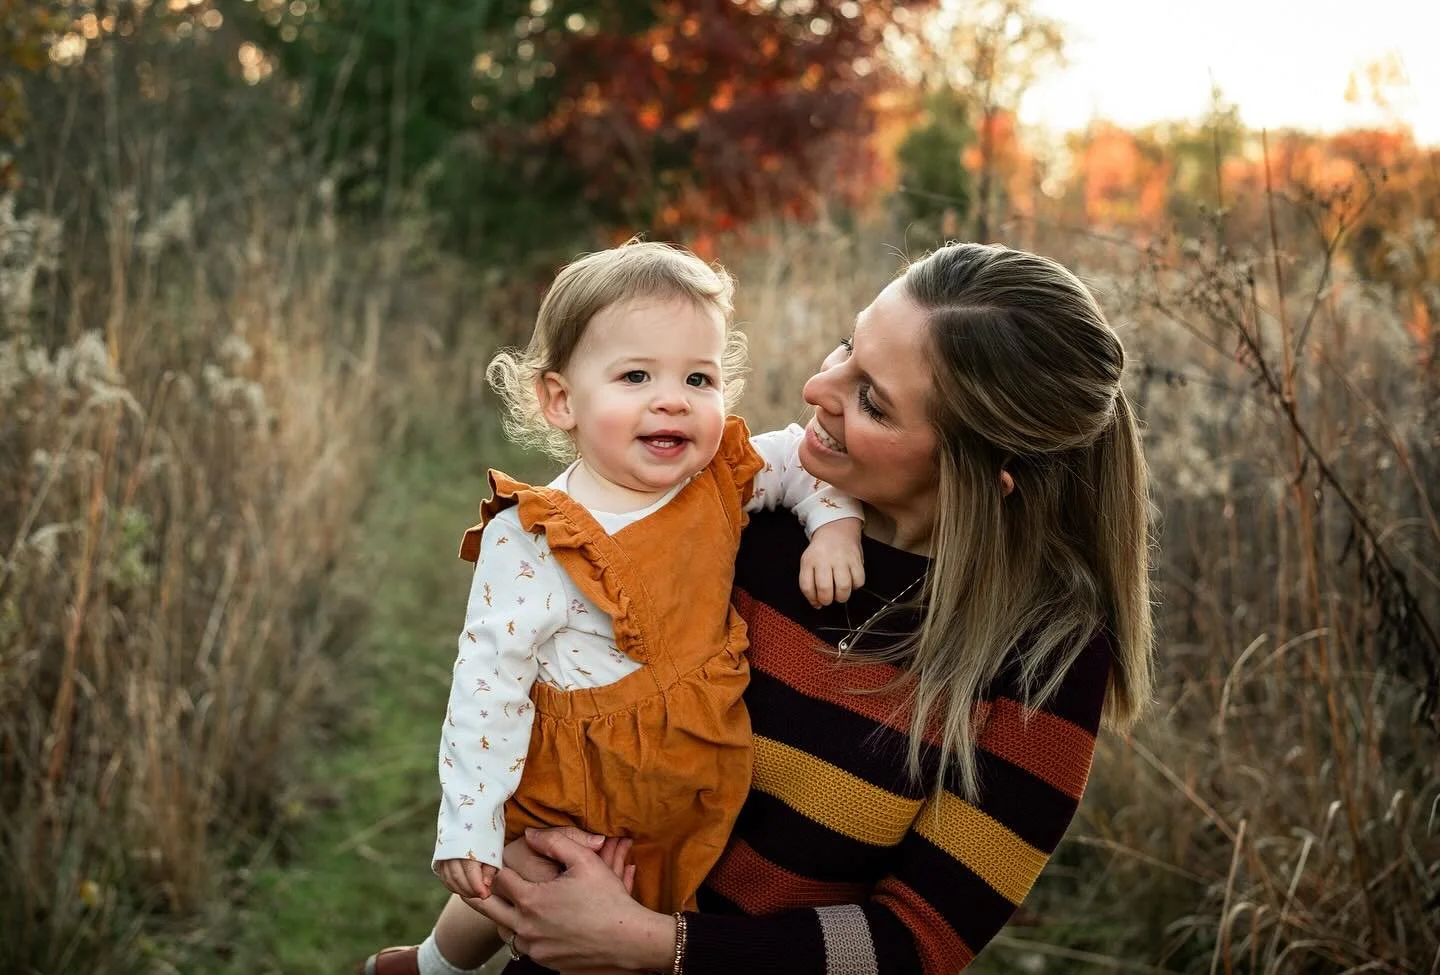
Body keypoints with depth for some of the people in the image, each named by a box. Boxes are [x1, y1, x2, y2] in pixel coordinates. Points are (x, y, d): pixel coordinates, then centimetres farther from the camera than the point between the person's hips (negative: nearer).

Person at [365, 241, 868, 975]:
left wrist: (834, 523, -11)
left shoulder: (723, 482, -8)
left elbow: (808, 459, 9)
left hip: (701, 786, 5)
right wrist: (469, 826, -17)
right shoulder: (531, 541, -23)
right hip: (574, 796, -5)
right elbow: (489, 683, -19)